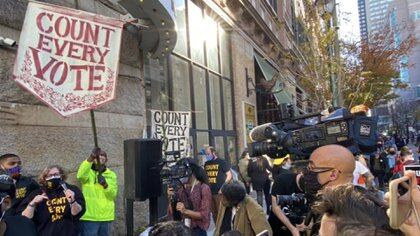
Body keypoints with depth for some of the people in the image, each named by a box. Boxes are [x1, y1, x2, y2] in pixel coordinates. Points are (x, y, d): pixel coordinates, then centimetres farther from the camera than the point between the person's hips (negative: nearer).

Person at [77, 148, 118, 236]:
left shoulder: (111, 175, 8)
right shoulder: (88, 172, 0)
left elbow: (113, 195, -2)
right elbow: (80, 175, -26)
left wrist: (105, 185, -21)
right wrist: (90, 158, -38)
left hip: (106, 217, 4)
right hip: (89, 216, -3)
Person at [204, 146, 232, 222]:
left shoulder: (221, 162, -4)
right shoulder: (206, 163, 13)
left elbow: (229, 175, -6)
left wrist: (223, 187, -13)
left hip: (219, 192, -6)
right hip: (210, 192, 6)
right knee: (214, 212, 13)